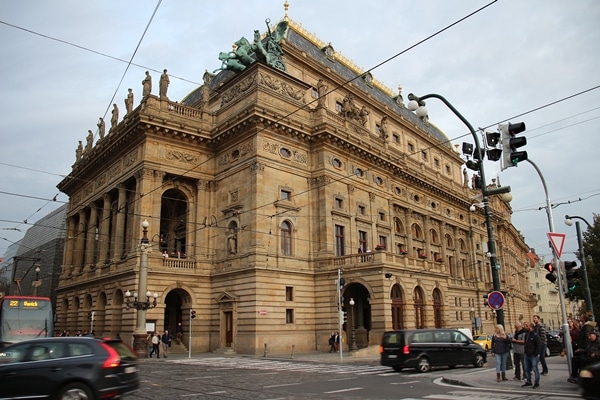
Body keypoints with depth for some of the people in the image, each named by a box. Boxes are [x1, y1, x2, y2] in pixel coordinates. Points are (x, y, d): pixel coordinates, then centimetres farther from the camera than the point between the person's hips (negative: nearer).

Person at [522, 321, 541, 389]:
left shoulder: (535, 335, -14)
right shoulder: (526, 335, 8)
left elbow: (539, 346, -15)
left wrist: (535, 354, -16)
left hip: (533, 356, -8)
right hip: (527, 355, 8)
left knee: (535, 369, 2)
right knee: (527, 369, 13)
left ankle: (537, 383, 11)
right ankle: (528, 382, 24)